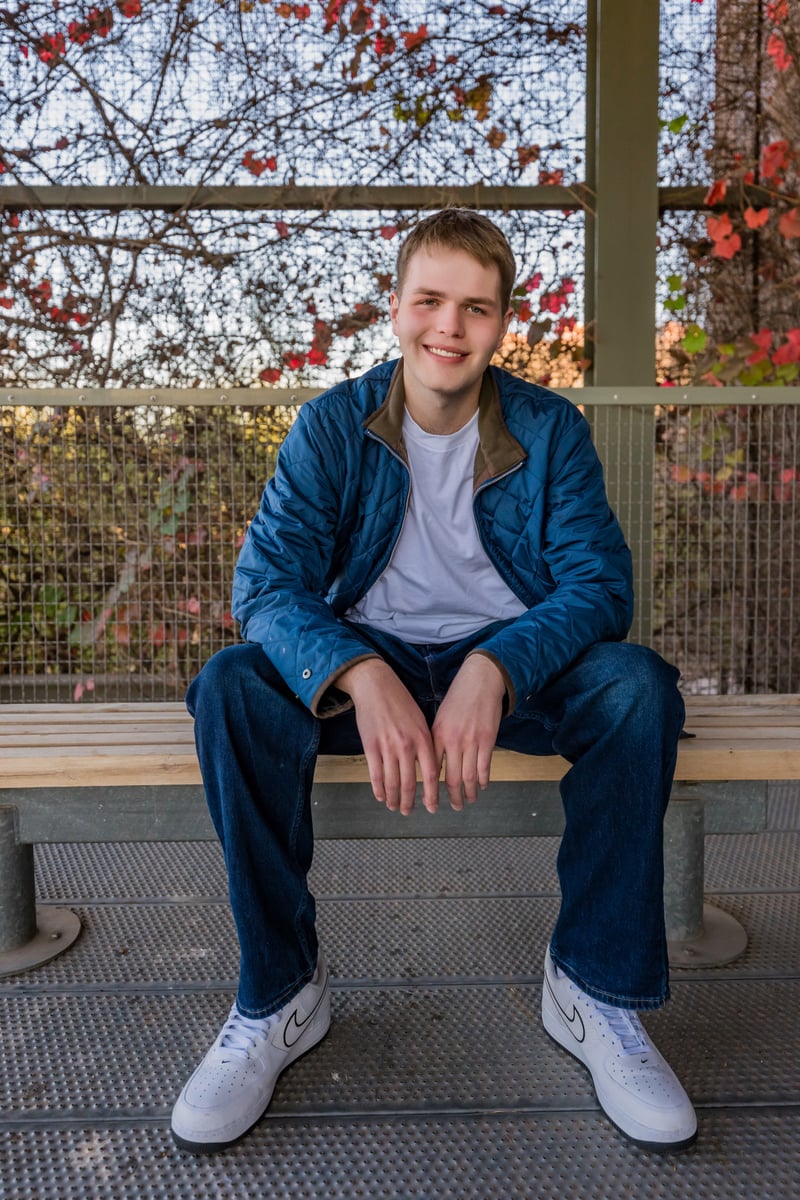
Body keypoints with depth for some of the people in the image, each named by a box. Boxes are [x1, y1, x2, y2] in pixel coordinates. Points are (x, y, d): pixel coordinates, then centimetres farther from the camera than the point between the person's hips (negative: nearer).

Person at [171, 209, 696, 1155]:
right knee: (232, 689, -28)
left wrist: (493, 670, -31)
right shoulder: (332, 423, -4)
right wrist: (361, 677, -35)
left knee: (636, 688, -29)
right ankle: (278, 997, -11)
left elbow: (599, 582, -11)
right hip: (367, 657, 0)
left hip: (512, 659, 1)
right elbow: (266, 579, -14)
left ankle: (596, 989, -10)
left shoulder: (550, 428, -2)